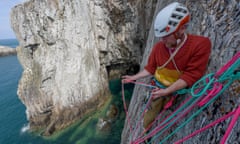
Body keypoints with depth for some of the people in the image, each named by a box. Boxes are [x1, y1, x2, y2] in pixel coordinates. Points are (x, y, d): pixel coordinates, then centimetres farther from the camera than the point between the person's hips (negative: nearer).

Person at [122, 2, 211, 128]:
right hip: (159, 88, 4)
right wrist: (134, 77, -2)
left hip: (179, 91, -3)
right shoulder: (158, 47, -9)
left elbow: (191, 75, -23)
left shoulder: (200, 44, -22)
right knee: (148, 121, 15)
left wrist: (167, 91, -29)